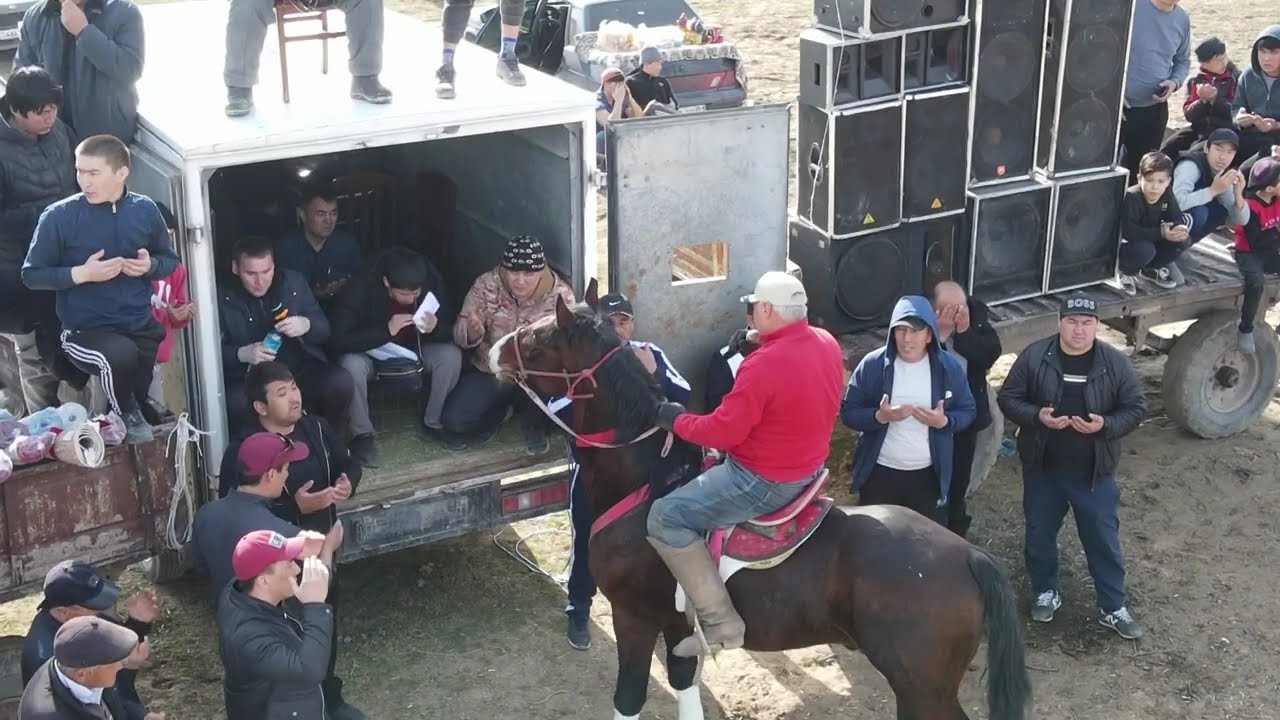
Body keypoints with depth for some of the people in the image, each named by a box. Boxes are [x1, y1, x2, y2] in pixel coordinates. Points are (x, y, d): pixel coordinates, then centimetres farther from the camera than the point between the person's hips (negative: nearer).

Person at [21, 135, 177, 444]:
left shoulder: (145, 209, 0)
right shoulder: (59, 217, -11)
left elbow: (170, 260, 13)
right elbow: (31, 274, -4)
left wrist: (150, 265, -10)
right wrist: (81, 273, -18)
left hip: (142, 324, 4)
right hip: (86, 329, -4)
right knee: (121, 356, -34)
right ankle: (126, 414, -3)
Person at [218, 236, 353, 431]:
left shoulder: (293, 281, 6)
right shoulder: (223, 298, -1)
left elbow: (324, 328, 9)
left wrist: (306, 325, -15)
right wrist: (241, 354, -20)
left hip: (300, 367, 3)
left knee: (341, 382, -26)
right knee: (237, 402, -36)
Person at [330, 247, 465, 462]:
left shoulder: (432, 283, -21)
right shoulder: (360, 289, -30)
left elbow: (452, 330, -14)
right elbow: (339, 341, -33)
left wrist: (435, 328, -38)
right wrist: (386, 330, -43)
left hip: (413, 350, 3)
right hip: (371, 352, -3)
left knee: (451, 355, -23)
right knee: (351, 365, -35)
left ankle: (433, 422, -2)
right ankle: (362, 434, -14)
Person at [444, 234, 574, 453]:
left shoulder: (560, 294, -13)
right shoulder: (486, 286, -12)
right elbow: (460, 336, -13)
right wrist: (472, 330, -38)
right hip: (490, 373, 2)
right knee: (453, 420, -18)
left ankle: (534, 425, 5)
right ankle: (500, 409, 16)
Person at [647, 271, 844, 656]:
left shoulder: (764, 365, -29)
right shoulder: (828, 344, -1)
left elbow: (724, 430, -23)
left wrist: (677, 420, -7)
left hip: (765, 482, -10)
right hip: (810, 467, 10)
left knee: (664, 517, -4)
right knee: (710, 470, 33)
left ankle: (720, 622, -7)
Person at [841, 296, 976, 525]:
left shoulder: (949, 366, -8)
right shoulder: (873, 364, -13)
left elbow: (968, 412, 0)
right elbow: (848, 412, -10)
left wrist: (944, 421, -22)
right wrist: (880, 416, -28)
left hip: (929, 474, 1)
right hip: (880, 472, -1)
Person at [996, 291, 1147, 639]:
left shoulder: (1116, 363, -8)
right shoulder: (1035, 356, -9)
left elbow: (1135, 408, -3)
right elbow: (1008, 398, -4)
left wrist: (1105, 425, -21)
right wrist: (1037, 416, -22)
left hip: (1094, 472, -1)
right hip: (1042, 468, 1)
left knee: (1103, 539, 7)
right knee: (1040, 535, 14)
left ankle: (1114, 607, 21)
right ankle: (1046, 592, 36)